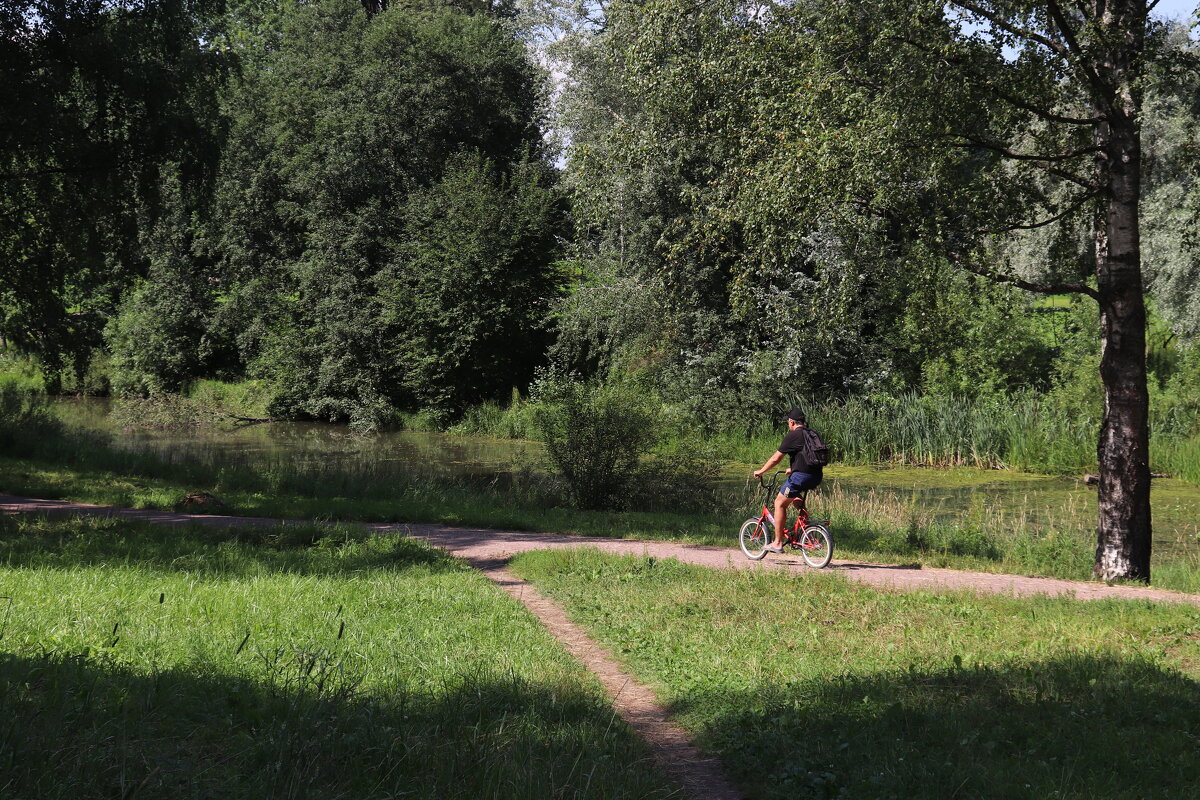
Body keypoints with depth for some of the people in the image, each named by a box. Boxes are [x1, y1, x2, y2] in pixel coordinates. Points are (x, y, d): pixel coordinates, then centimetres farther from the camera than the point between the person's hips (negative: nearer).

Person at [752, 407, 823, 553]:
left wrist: (761, 471, 11)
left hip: (801, 475, -8)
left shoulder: (793, 435, -5)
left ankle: (778, 543, 0)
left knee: (779, 503, 3)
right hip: (816, 477, 8)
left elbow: (775, 459, -3)